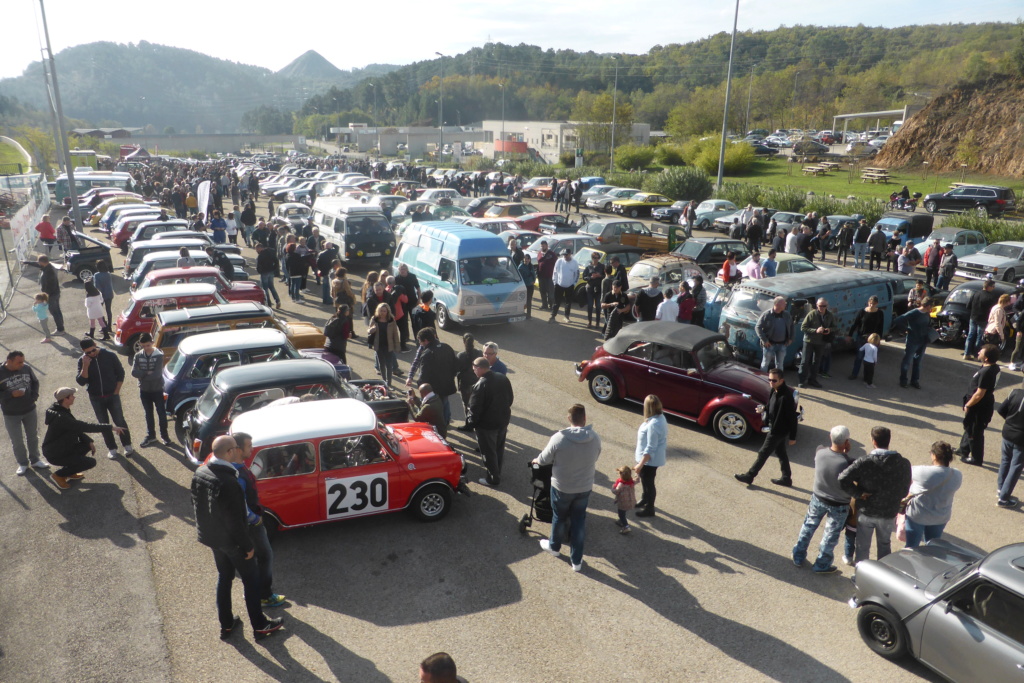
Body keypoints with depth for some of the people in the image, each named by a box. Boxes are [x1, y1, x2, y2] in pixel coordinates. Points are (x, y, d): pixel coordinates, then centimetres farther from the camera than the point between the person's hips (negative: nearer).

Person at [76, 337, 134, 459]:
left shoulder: (110, 355, -9)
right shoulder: (82, 361, -5)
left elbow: (120, 373, 0)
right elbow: (81, 381, -12)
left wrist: (116, 391, -3)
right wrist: (85, 366, -24)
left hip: (112, 395, -2)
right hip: (96, 398, 2)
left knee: (119, 421, 1)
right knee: (104, 424, 9)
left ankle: (127, 445, 15)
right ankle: (112, 448, 20)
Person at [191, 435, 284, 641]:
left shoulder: (200, 473, -8)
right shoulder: (228, 483, -34)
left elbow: (196, 504, 6)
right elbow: (235, 521, -27)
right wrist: (248, 546, -14)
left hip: (210, 536, 8)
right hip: (231, 540, -8)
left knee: (224, 577, 24)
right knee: (251, 579, 11)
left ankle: (226, 625, 36)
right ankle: (260, 626, 23)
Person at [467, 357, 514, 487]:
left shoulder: (480, 385, -26)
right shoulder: (503, 378, -3)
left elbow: (475, 408, -21)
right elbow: (510, 398, 7)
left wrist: (471, 423, -6)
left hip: (487, 424, -7)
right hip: (503, 420, 7)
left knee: (489, 452, 9)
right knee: (499, 448, 22)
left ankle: (493, 478, 20)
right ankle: (497, 473, 38)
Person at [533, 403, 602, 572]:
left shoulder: (558, 438, -24)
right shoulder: (595, 438, -14)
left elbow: (544, 459, -9)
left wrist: (536, 460, 14)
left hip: (562, 487, -2)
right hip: (585, 487, 2)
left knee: (559, 517, 22)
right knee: (579, 521, 17)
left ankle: (554, 546, 46)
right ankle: (577, 561, 26)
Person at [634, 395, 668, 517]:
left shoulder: (653, 425, -33)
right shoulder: (661, 417, -3)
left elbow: (650, 448, -29)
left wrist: (640, 464, -22)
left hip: (649, 460, -9)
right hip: (654, 458, 9)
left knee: (648, 482, 10)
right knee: (645, 480, 28)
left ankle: (649, 509, 28)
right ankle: (645, 500, 49)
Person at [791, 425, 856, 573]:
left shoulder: (820, 451, -20)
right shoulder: (848, 462, -32)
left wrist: (843, 453, -10)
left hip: (818, 498, 3)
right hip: (839, 505, -3)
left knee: (808, 527, 23)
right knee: (831, 535, 18)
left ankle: (798, 557, 38)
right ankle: (821, 565, 34)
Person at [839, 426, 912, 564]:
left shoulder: (863, 462, -22)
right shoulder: (903, 464, -13)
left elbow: (843, 479, -30)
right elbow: (904, 490, -3)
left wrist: (858, 493, -16)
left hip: (866, 512, -2)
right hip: (889, 513, 2)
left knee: (862, 547, 17)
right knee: (884, 545, 26)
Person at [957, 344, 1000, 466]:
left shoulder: (986, 372, -32)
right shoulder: (995, 367, -1)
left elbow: (979, 394, -28)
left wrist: (967, 405, -13)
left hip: (980, 407, -10)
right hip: (985, 404, 10)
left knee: (975, 432, 7)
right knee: (969, 427, 25)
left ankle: (977, 458, 22)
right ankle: (964, 450, 42)